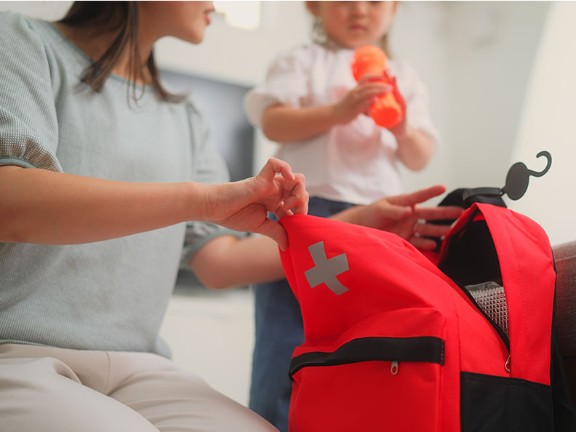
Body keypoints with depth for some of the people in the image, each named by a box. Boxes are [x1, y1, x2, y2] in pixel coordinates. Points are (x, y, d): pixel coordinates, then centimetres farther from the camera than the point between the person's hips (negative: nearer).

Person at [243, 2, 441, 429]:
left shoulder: (405, 77, 18)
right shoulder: (302, 60, 8)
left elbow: (421, 159, 14)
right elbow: (273, 122, -6)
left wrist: (403, 129, -7)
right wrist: (337, 111, -18)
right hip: (304, 211, -3)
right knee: (287, 337, -1)